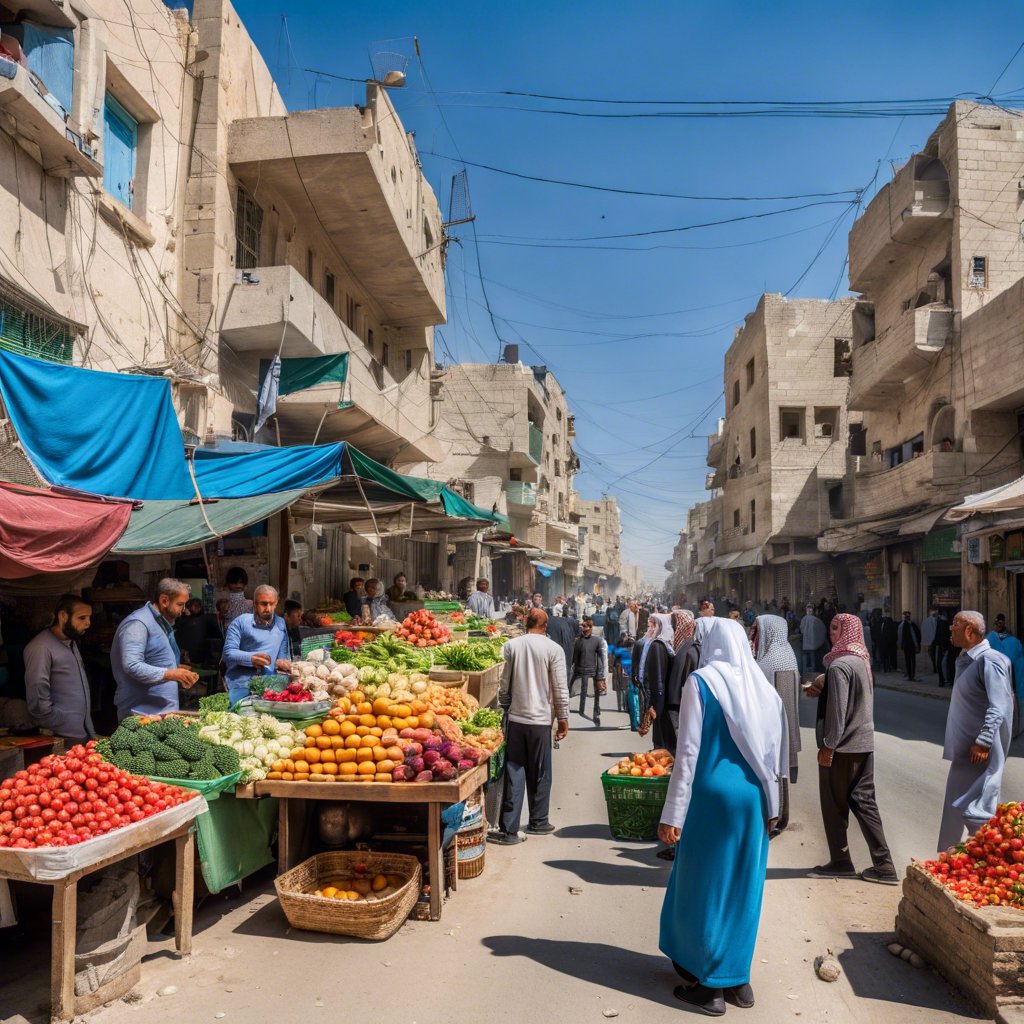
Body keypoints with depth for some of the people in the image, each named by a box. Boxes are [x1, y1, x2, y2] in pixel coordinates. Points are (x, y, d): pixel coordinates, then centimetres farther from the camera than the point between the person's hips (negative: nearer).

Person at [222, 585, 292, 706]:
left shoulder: (280, 623, 17)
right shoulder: (241, 622, 1)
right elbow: (228, 653, -6)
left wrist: (282, 662, 2)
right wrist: (252, 658, -21)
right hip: (241, 684, -4)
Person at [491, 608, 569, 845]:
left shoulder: (511, 646, 0)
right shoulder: (553, 649, -6)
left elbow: (504, 684, 5)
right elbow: (560, 688, -4)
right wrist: (563, 719, 5)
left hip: (515, 717, 2)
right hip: (541, 719, -1)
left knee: (514, 773, 5)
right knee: (539, 774, 12)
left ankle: (509, 829, 3)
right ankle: (538, 822, 25)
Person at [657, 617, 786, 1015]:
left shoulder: (702, 682, -11)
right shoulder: (762, 686, 6)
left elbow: (689, 752, -13)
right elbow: (775, 753, 10)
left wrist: (673, 814, -9)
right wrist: (771, 805, 20)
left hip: (714, 795, -5)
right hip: (753, 799, 6)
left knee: (706, 886, 8)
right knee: (743, 886, 16)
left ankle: (709, 985, 18)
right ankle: (737, 978, 28)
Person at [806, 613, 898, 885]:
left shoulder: (839, 665, -18)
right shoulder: (862, 660, 9)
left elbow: (837, 709, -20)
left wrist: (827, 745, -16)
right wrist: (821, 691, 11)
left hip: (842, 745, -8)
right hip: (864, 742, 8)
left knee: (834, 804, 6)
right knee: (863, 800, 11)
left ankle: (840, 862, 16)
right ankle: (883, 865, 12)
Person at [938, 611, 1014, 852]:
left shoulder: (989, 660, -17)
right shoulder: (966, 661, 13)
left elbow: (998, 707, -25)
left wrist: (983, 742, -28)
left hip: (981, 752, -10)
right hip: (964, 750, 10)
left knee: (975, 812, -11)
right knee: (954, 809, 16)